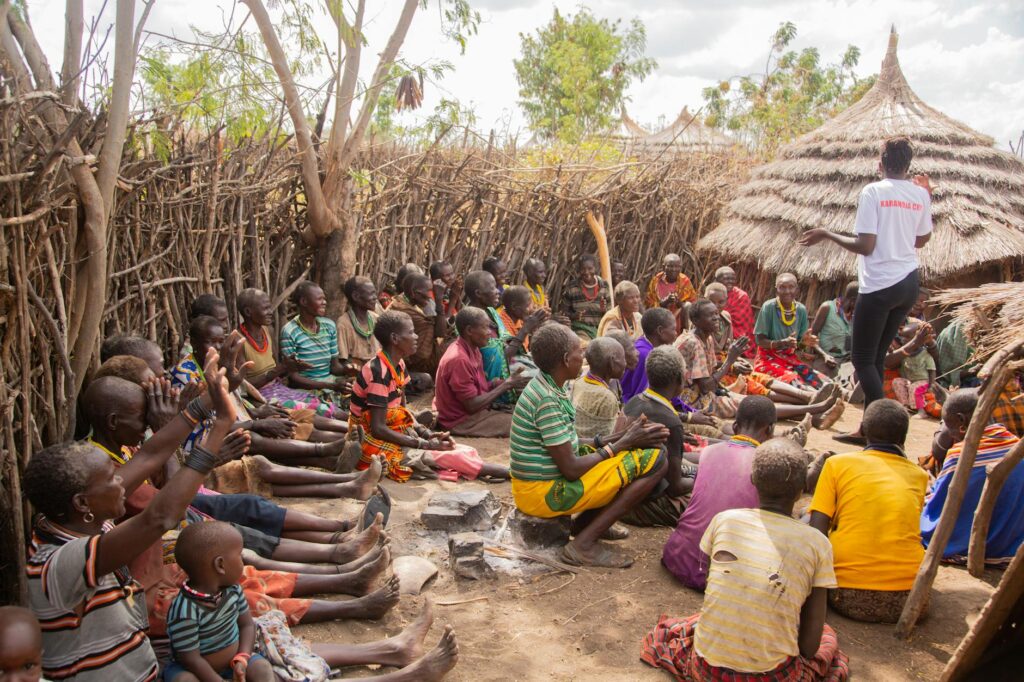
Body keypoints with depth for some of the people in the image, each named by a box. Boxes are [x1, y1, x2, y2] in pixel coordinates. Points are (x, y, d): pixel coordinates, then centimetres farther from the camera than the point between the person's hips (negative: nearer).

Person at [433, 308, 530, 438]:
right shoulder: (459, 359, -24)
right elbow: (472, 405, -23)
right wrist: (507, 384, -16)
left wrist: (508, 382, -7)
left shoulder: (473, 349, 4)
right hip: (459, 422, -9)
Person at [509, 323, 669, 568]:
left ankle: (583, 523, 10)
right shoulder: (548, 400, -23)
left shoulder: (547, 385, 6)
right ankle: (584, 544, -11)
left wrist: (622, 438, 1)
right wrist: (621, 445, -9)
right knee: (653, 460, -13)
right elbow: (571, 469, -21)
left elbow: (568, 447, 10)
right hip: (545, 493, -9)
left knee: (644, 448, 18)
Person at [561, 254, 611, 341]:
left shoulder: (604, 286, 2)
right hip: (580, 329, -3)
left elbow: (610, 311, 9)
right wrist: (573, 315, -14)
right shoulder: (572, 287, -1)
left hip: (600, 330, 3)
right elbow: (564, 311, 6)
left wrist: (605, 310, -13)